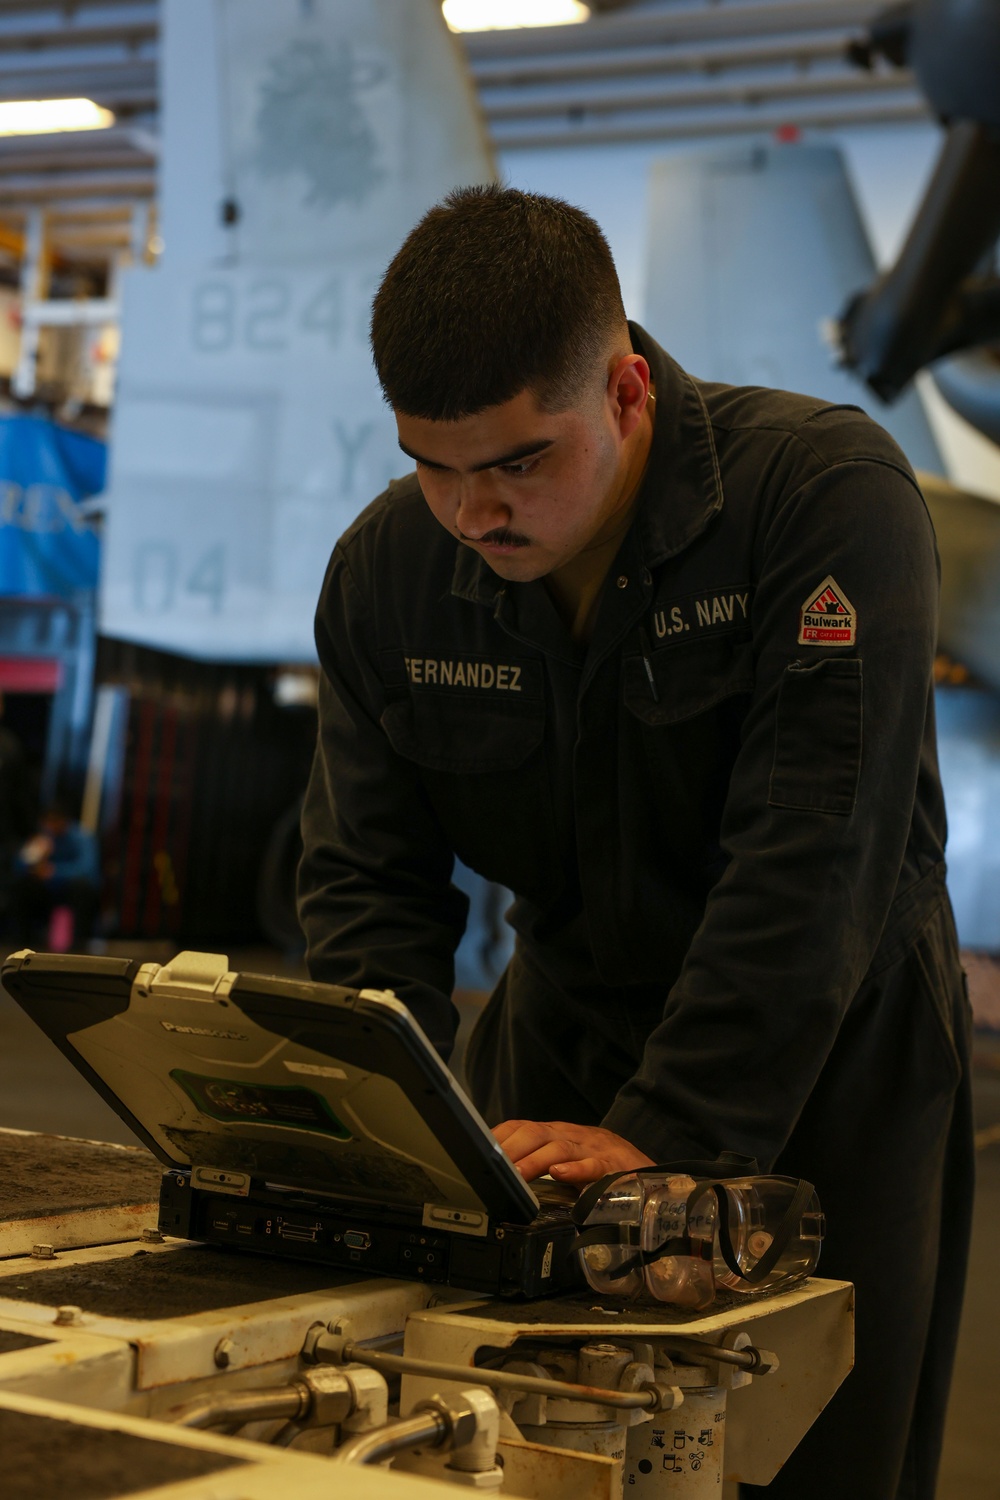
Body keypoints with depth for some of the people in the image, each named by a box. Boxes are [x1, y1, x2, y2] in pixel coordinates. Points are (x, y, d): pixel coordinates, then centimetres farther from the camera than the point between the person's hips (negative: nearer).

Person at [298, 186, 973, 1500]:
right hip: (560, 1046, 4)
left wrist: (659, 1131, -32)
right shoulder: (385, 568, -6)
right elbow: (367, 879, -2)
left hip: (827, 1072, -3)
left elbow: (811, 863, -27)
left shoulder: (828, 494, -22)